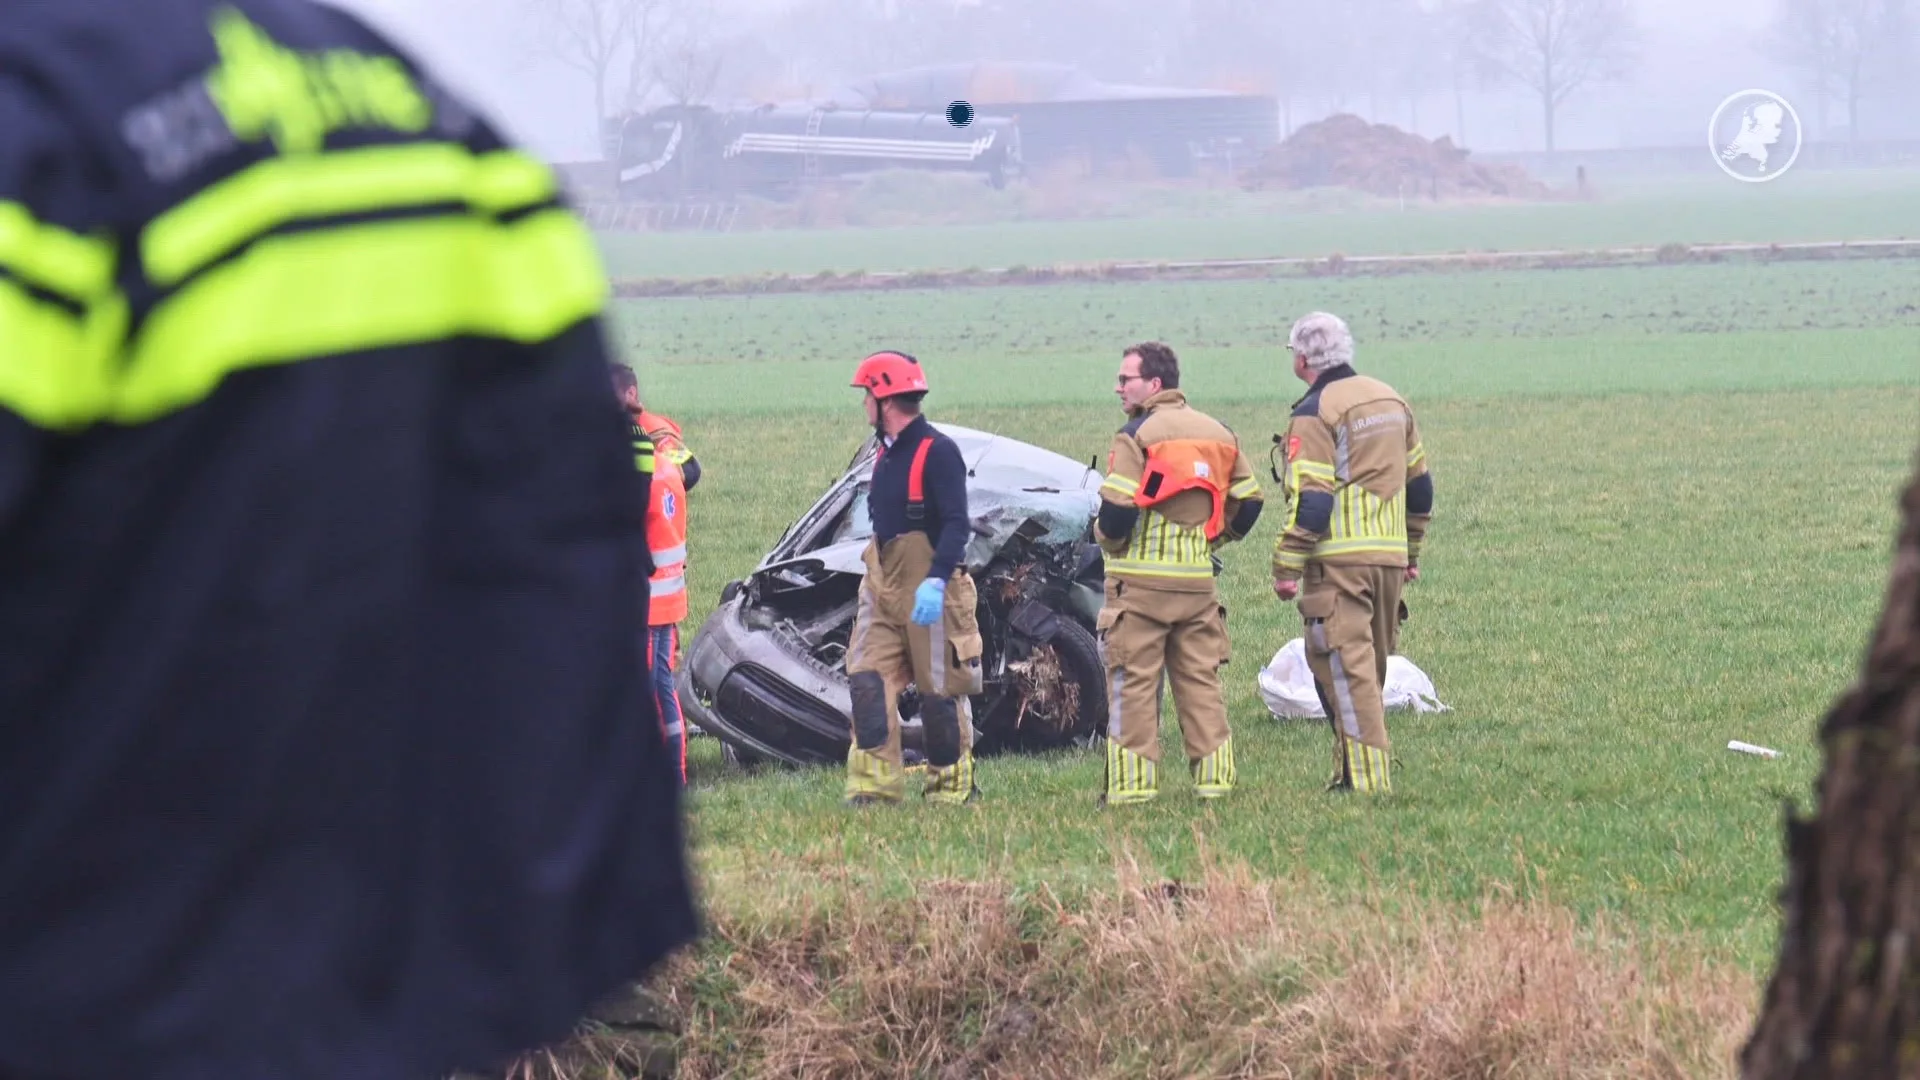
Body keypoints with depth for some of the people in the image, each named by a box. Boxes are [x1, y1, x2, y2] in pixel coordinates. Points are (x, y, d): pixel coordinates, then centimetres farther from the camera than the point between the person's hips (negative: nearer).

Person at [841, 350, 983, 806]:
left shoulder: (938, 451, -12)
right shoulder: (886, 452, 15)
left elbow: (957, 525, -20)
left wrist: (935, 582, -30)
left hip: (930, 592, -8)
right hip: (884, 588, 8)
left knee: (940, 691, 0)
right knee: (868, 682, -3)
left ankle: (952, 786, 13)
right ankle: (874, 785, -3)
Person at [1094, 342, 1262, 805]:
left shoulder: (1137, 436, -11)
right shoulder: (1218, 434, 10)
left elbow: (1117, 511, -17)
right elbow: (1248, 502, 14)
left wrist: (1107, 540, 3)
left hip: (1140, 581, -6)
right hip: (1198, 581, 6)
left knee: (1134, 683, -1)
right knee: (1201, 680, 10)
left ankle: (1133, 784, -3)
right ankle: (1214, 778, 8)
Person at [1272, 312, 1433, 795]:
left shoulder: (1315, 414, -10)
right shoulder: (1391, 401, 14)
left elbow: (1310, 500, -17)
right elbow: (1419, 485, 21)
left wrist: (1287, 567, -13)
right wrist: (1411, 551, 29)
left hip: (1338, 562, -8)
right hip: (1389, 557, 8)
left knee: (1345, 670, -7)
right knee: (1372, 668, 16)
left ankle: (1365, 778, -12)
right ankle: (1354, 768, 21)